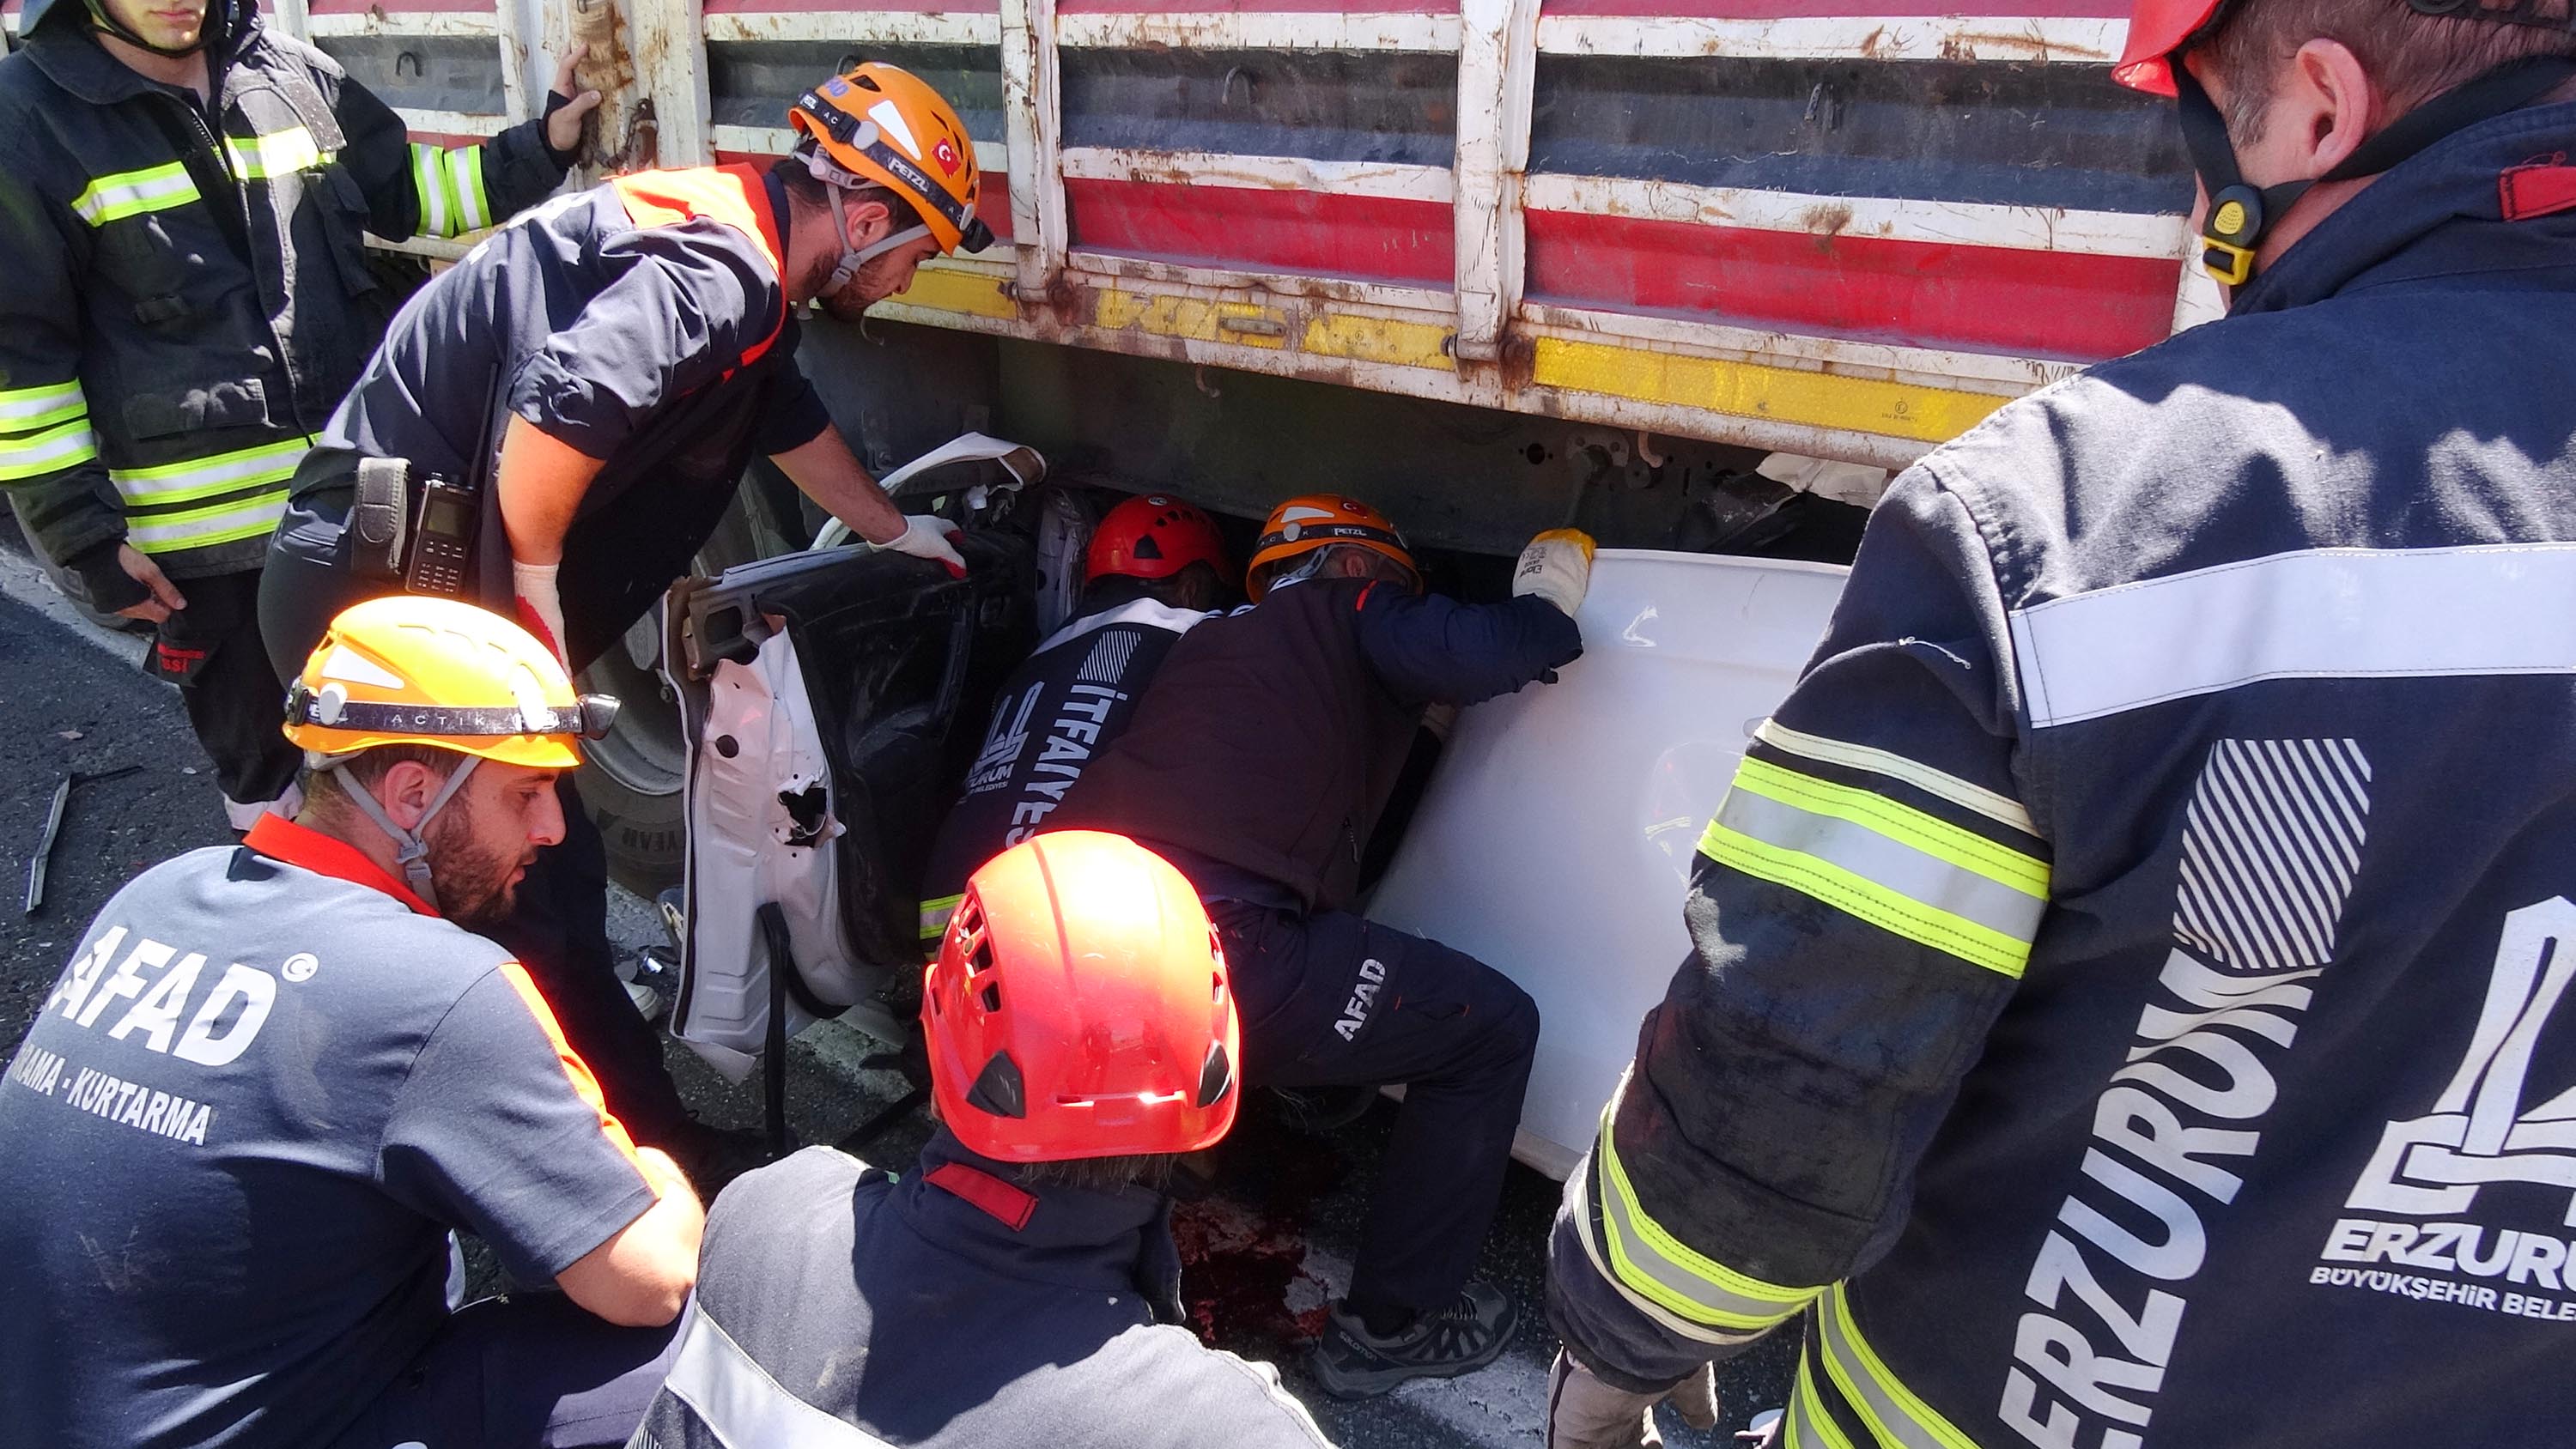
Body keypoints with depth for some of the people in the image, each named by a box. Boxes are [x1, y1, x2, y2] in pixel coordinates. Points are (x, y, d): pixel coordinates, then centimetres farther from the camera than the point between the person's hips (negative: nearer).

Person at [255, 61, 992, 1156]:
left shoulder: (742, 277, 13)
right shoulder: (716, 273, -20)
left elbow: (789, 419, 30)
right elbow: (561, 410, -34)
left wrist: (893, 532, 42)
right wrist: (534, 597, -18)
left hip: (398, 577, 10)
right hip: (391, 589, -10)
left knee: (540, 877, 18)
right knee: (543, 890, -2)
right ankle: (657, 1156, 9)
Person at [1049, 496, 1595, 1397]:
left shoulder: (1213, 645, 34)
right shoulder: (1349, 613, 13)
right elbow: (1487, 653, -5)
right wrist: (1550, 594, 15)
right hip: (1215, 944, -8)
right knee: (1492, 1029, 7)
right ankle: (1389, 1327, 15)